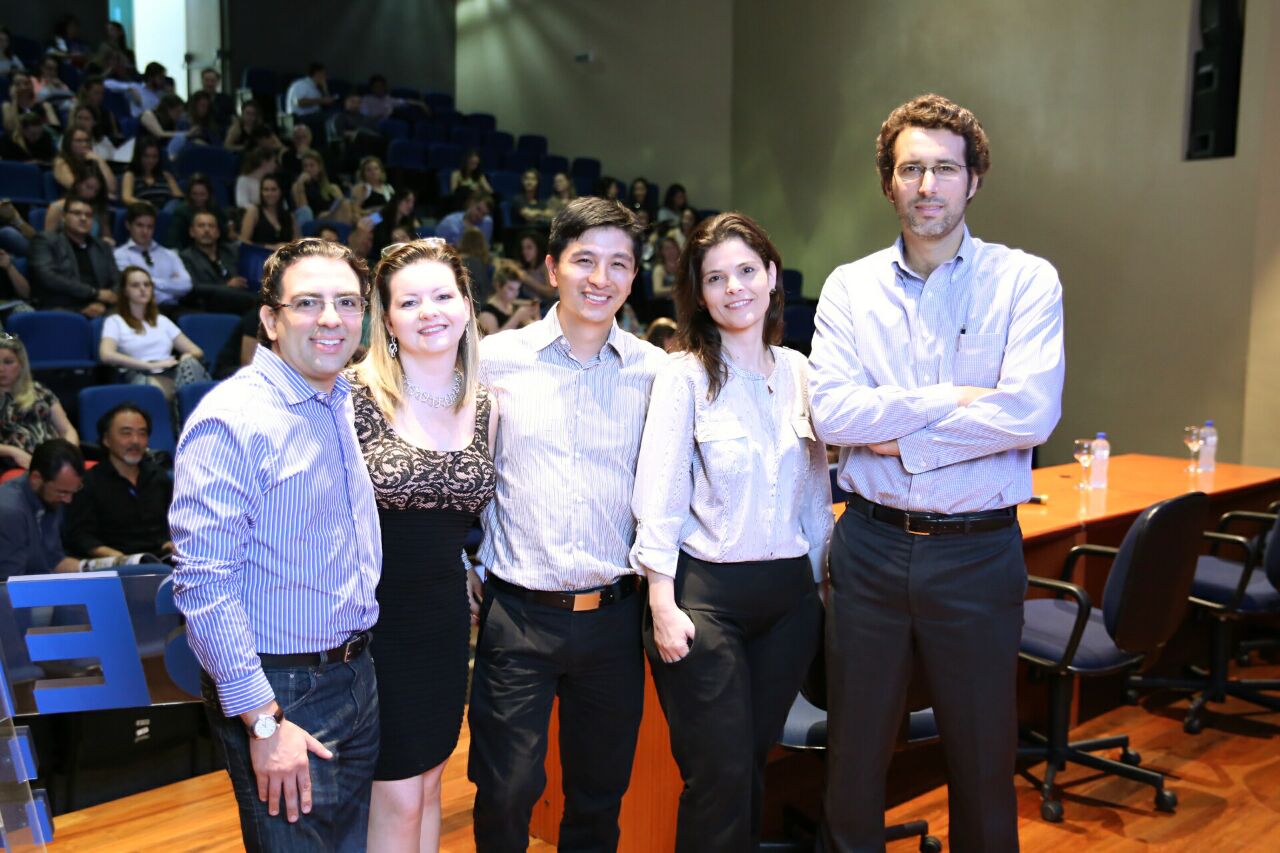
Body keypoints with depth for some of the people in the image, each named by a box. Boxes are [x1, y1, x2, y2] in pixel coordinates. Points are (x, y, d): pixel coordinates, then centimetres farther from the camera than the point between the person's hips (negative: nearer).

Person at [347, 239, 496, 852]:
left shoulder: (485, 406, 2)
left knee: (428, 781, 18)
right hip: (371, 618, -4)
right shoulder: (357, 396, -13)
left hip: (445, 620, 5)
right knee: (397, 797, 4)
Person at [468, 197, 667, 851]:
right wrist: (469, 573, 4)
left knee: (601, 794, 15)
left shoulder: (655, 370, 2)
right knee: (505, 795, 6)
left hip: (614, 614, 2)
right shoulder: (498, 358, -1)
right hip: (517, 613, -1)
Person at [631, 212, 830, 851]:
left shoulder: (798, 372, 8)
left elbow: (816, 490, 14)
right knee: (720, 777, 1)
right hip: (706, 593, -4)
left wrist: (824, 581, 13)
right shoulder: (685, 375, -6)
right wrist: (663, 606, -14)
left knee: (753, 762, 16)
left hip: (790, 593, 5)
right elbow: (658, 498, -10)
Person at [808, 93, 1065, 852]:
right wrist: (951, 399, -15)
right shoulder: (850, 287, 2)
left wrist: (899, 437, -14)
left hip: (977, 551, -1)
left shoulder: (1026, 280, -4)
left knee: (984, 756, 15)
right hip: (872, 542, 2)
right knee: (855, 751, 15)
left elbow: (1031, 413, -18)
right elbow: (830, 412, -11)